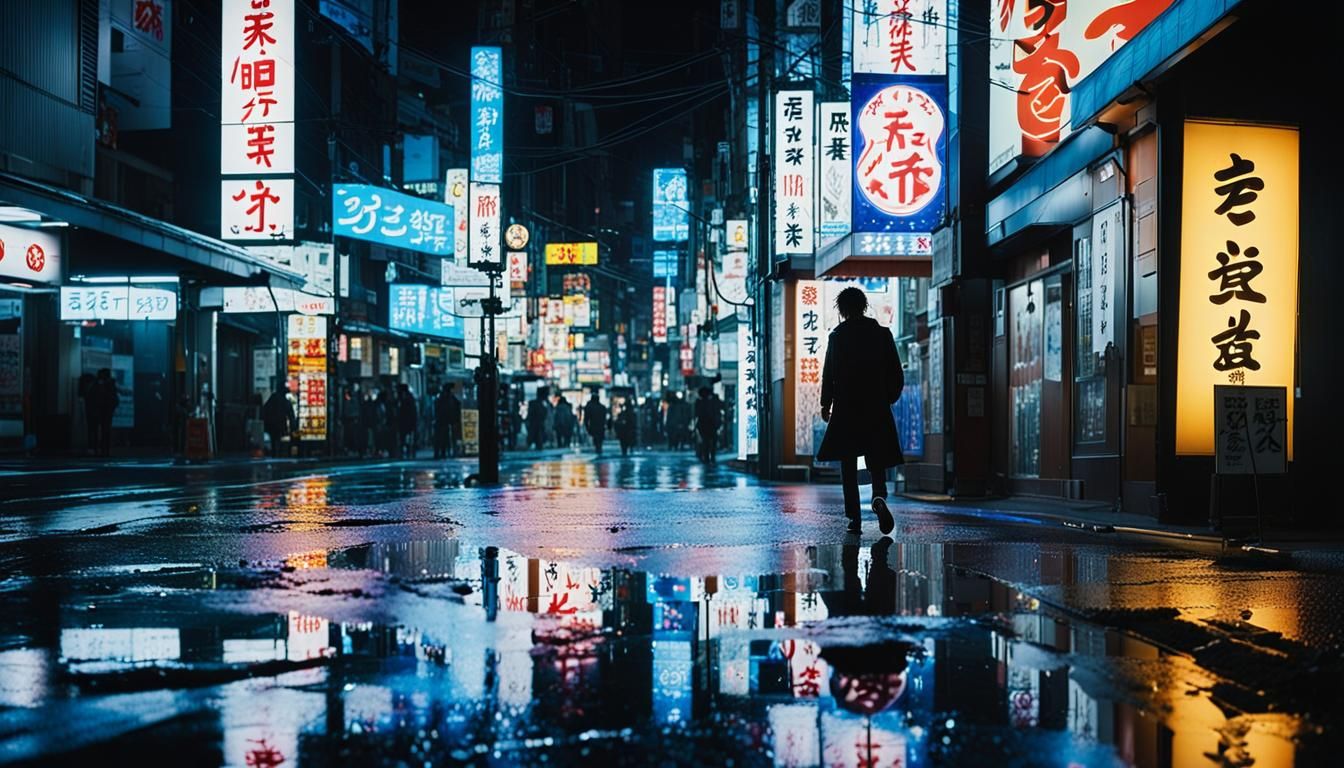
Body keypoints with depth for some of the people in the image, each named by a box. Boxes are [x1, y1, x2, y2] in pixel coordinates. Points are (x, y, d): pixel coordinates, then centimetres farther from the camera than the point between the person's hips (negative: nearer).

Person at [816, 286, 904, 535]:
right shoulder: (883, 333, 3)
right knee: (877, 461, 8)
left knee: (848, 466, 6)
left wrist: (825, 405, 6)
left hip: (846, 409, -1)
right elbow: (897, 375, 4)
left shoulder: (838, 336, -3)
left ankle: (854, 518, 2)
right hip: (877, 409, 2)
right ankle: (879, 497, -22)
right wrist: (888, 398, 18)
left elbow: (829, 374, -5)